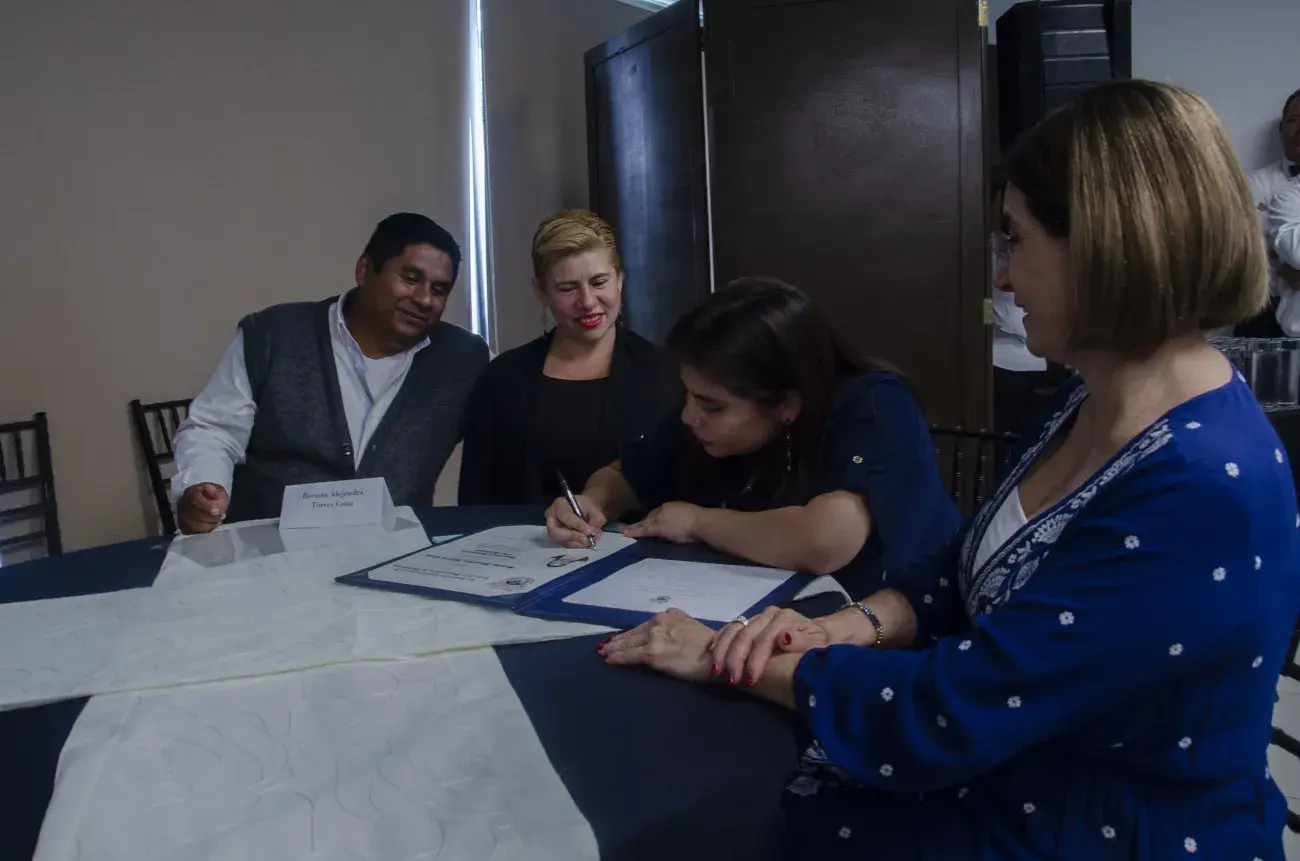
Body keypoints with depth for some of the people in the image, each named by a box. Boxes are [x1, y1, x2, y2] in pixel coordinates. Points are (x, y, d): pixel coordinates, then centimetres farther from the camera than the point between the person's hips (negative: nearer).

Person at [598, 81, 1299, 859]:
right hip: (1010, 771, 8)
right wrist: (854, 625, -11)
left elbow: (943, 714, -29)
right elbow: (975, 569, 8)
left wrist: (729, 661, -17)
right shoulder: (1095, 401, 1)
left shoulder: (1203, 496, -30)